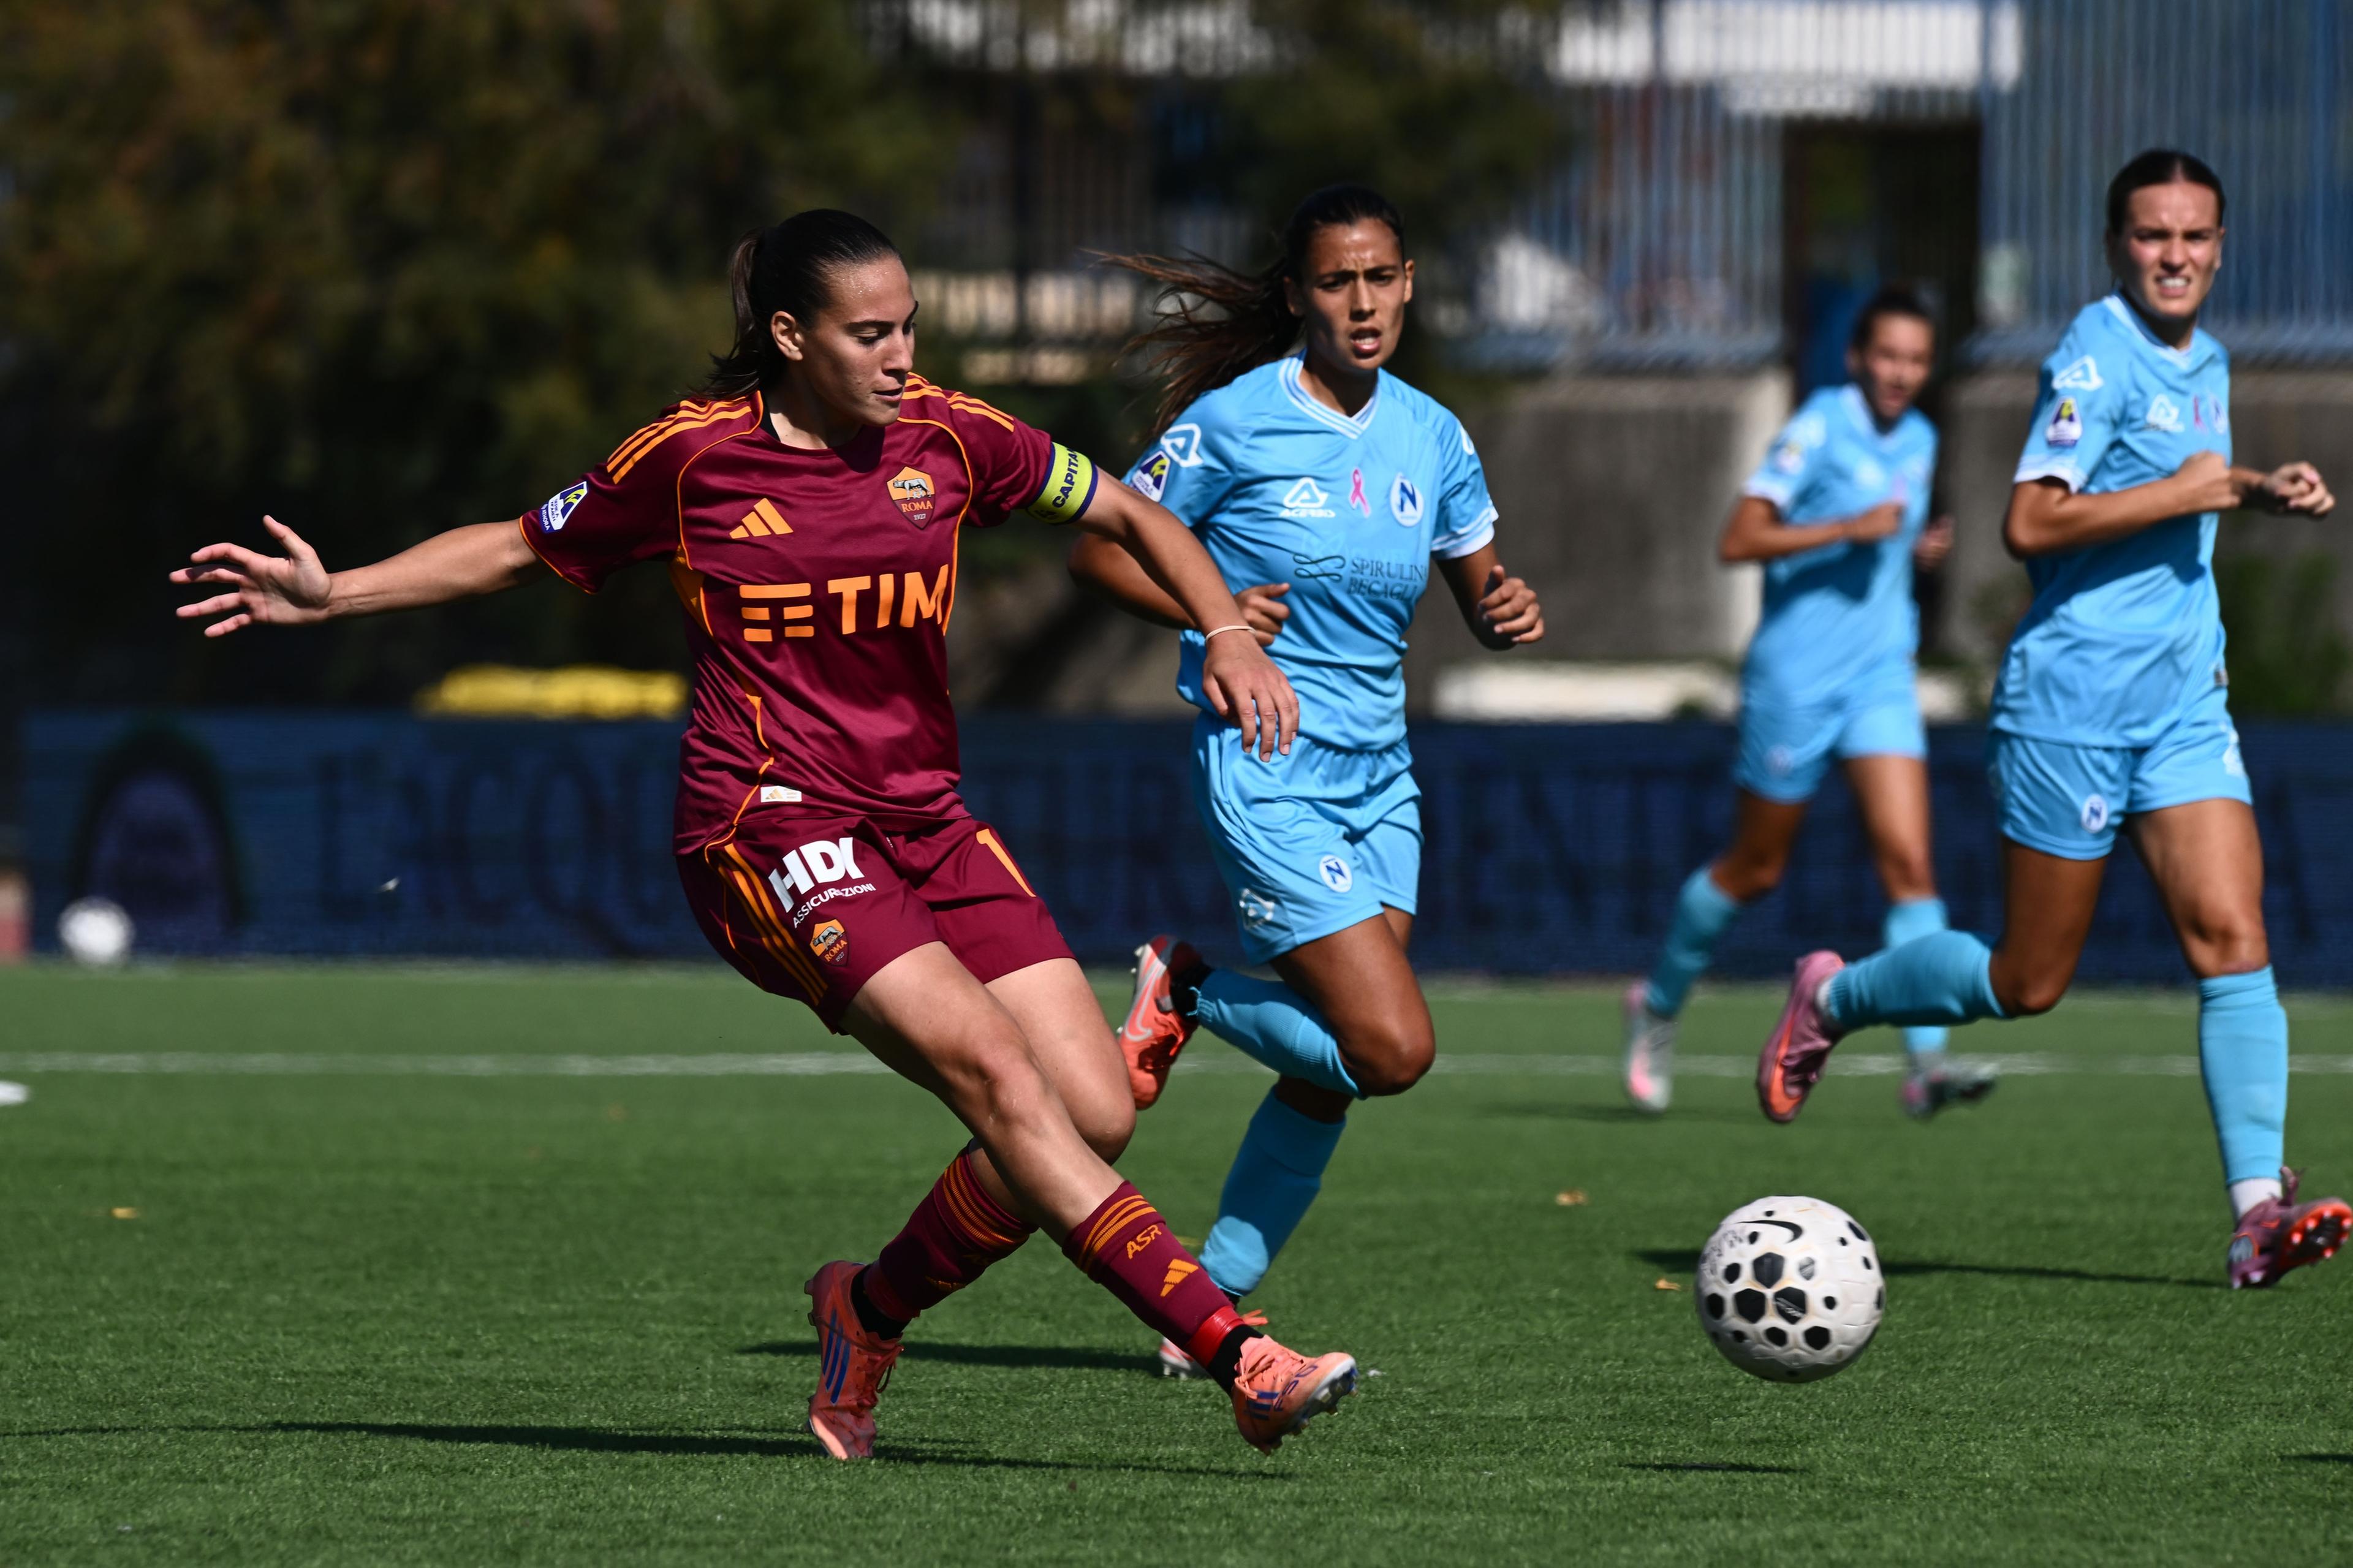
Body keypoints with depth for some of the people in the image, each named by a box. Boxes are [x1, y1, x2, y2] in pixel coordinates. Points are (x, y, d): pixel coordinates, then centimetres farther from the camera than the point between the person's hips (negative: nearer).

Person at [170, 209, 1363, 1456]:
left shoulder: (946, 438, 5)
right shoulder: (692, 457, -2)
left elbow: (1126, 515, 16)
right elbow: (519, 552, 13)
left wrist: (1227, 637, 1)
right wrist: (332, 595, 6)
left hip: (924, 824, 5)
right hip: (769, 827, -5)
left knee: (1094, 1113, -9)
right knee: (991, 1066, -25)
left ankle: (869, 1311, 14)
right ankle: (1236, 1352, -32)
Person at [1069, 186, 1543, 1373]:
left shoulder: (1429, 436, 7)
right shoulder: (1235, 422, -10)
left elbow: (1478, 593, 17)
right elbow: (1100, 551, -4)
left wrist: (1510, 613, -6)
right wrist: (1208, 615, -20)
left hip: (1379, 778, 6)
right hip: (1267, 774, -6)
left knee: (1329, 1073, 5)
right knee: (1392, 1049, -16)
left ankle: (1210, 1307, 18)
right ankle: (1186, 995, 8)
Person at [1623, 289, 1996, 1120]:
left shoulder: (1919, 441, 10)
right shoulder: (1820, 428, -11)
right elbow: (1739, 540, -17)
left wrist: (1920, 550, 4)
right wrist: (1849, 529, -25)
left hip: (1880, 676, 5)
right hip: (1797, 674, -5)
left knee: (1909, 860, -11)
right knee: (1753, 870, 8)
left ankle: (1927, 1064, -18)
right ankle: (1658, 1004, 32)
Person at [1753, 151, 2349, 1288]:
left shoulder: (2206, 363, 14)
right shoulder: (2098, 357, -14)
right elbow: (2031, 523, -23)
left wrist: (2258, 492, 13)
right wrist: (2192, 490, -20)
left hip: (2185, 704, 7)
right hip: (2072, 705, -7)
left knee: (2233, 938, -10)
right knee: (2027, 983, 3)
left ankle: (2259, 1212, -16)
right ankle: (1831, 1001, 30)